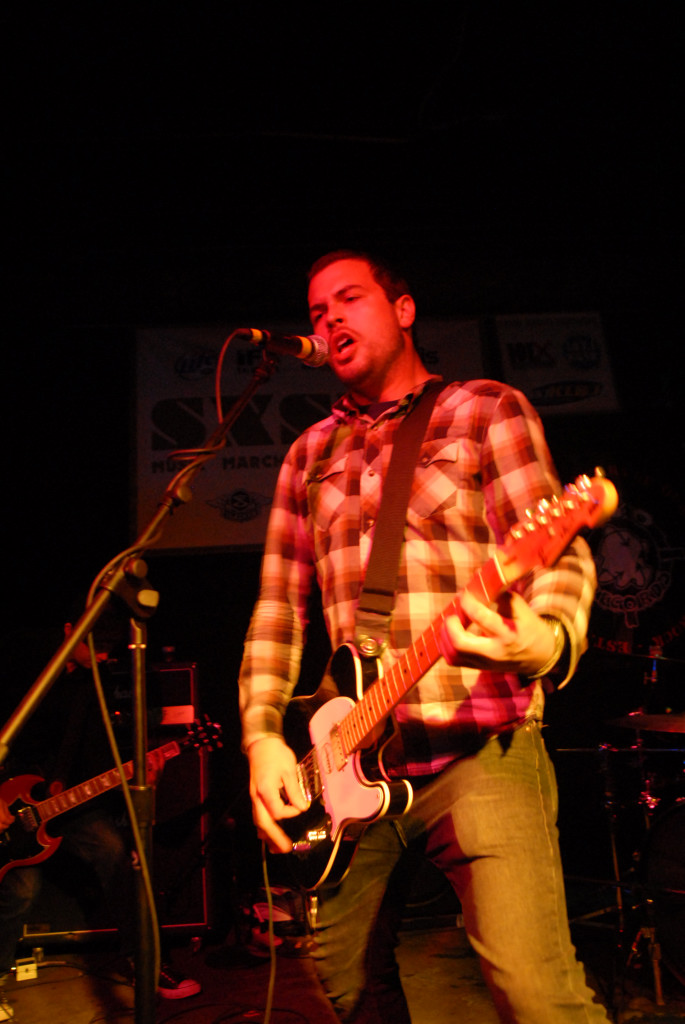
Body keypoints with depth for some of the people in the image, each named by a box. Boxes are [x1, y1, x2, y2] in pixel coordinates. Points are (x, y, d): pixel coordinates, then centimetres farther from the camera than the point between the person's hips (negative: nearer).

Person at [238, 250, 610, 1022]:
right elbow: (279, 604, 15)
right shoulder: (312, 452, 15)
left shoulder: (484, 410, 2)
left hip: (478, 749, -5)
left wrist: (548, 641, -31)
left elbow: (562, 555, -9)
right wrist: (262, 735, 4)